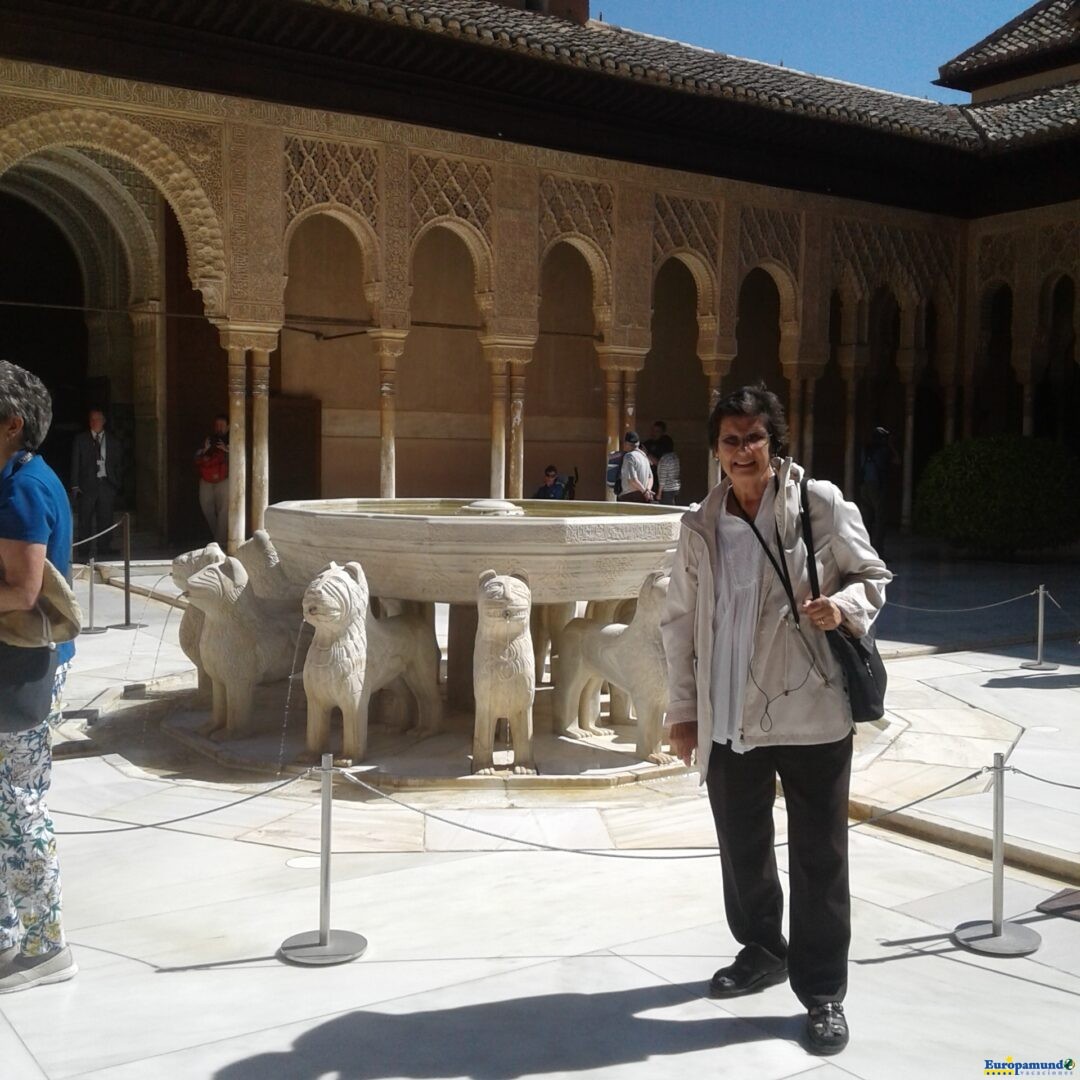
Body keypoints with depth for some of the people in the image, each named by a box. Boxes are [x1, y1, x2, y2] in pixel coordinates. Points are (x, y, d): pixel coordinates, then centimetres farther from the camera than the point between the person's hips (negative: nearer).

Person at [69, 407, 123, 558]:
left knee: (105, 519, -1)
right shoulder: (80, 439, 10)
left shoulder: (113, 442, 12)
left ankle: (103, 549, 4)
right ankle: (87, 551, 0)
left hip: (107, 485, 1)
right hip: (87, 485, -1)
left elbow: (119, 465, 12)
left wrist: (117, 486, 2)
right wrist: (75, 486, -3)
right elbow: (75, 463, 5)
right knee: (85, 521, -3)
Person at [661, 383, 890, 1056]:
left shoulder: (822, 503, -6)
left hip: (812, 714, -4)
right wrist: (684, 709, 7)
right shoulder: (700, 526, 4)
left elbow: (873, 576, 2)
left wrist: (845, 605, -21)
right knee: (742, 847, 18)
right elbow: (680, 622, 8)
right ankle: (761, 951, 41)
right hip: (729, 721, 4)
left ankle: (823, 992, 21)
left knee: (819, 856, 5)